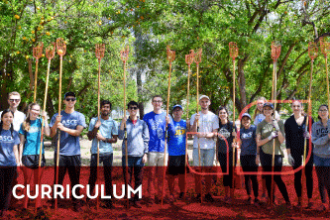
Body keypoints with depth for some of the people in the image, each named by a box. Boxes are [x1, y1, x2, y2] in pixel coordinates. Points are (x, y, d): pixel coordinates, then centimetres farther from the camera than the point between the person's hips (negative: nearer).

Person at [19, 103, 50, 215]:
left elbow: (48, 134, -11)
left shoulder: (40, 121, 6)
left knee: (38, 182, 5)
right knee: (27, 182, 3)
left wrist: (45, 119, -10)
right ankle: (24, 207, 10)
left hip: (39, 154, 1)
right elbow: (21, 142, 6)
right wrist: (20, 158, 2)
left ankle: (39, 207, 7)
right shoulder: (24, 124, 5)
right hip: (27, 155, -1)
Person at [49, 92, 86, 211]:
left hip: (74, 153, 0)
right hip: (60, 153, 0)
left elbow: (78, 132, -6)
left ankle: (76, 202, 16)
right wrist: (56, 123, -15)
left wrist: (64, 128, -18)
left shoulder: (79, 116, 7)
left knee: (75, 179, 5)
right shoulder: (57, 116, 7)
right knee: (58, 179, 2)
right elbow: (52, 134, 1)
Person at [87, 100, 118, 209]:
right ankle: (88, 199, 13)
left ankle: (109, 201, 8)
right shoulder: (94, 121, 6)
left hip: (108, 152, 1)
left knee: (108, 177, 3)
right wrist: (96, 127, -11)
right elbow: (90, 137, 3)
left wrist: (104, 139, -10)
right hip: (95, 152, -1)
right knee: (92, 176, 1)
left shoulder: (113, 123, 8)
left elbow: (115, 139, 6)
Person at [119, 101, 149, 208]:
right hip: (127, 154, -1)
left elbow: (146, 139, 10)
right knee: (127, 179, 0)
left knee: (139, 179, 3)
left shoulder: (143, 123, 11)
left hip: (139, 154, 1)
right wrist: (122, 124, -15)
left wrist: (145, 153, 2)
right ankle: (128, 200, 8)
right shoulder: (125, 122, 8)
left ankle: (136, 200, 10)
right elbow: (121, 137, -3)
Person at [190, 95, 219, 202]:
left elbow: (215, 133, 2)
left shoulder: (214, 117, 9)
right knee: (197, 169, -1)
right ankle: (198, 193, 6)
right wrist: (195, 121, -17)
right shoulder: (195, 116, 8)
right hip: (197, 146, 0)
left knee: (208, 169, 3)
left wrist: (205, 135, -17)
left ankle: (208, 193, 11)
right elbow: (193, 131, -2)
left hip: (210, 147, 1)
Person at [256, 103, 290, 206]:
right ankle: (271, 201, 16)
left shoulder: (279, 123, 3)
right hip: (265, 154, 2)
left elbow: (282, 141, -3)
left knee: (277, 178, -5)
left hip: (276, 153, -2)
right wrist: (269, 137, -13)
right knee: (268, 178, 6)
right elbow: (258, 143, 1)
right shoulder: (260, 125, 5)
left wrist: (277, 128, -15)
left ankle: (287, 200, 8)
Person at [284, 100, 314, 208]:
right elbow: (287, 138, 4)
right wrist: (289, 154, -1)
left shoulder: (308, 119, 3)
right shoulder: (289, 121, 4)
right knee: (297, 175, 3)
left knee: (309, 175, 1)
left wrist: (310, 135, -16)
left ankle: (310, 199, 9)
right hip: (295, 151, 0)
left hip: (308, 149, 0)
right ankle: (299, 199, 13)